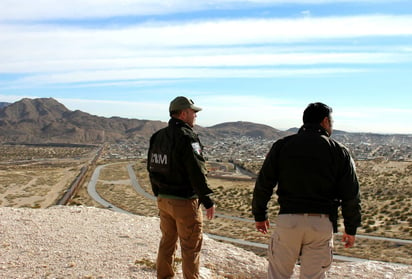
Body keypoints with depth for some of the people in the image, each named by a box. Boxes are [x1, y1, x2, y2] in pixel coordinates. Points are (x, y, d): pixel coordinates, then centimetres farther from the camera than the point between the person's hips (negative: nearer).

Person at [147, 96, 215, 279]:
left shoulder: (158, 137, 8)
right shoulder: (187, 137, -18)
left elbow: (152, 168, 14)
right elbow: (197, 173, -21)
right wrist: (208, 201, -14)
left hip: (163, 200, 8)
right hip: (184, 202, -8)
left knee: (167, 242, 20)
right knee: (191, 246, 5)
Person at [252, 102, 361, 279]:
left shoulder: (282, 145, 4)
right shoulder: (339, 152, 2)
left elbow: (263, 185, 4)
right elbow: (351, 196, 2)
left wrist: (260, 216, 15)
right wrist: (351, 229, 13)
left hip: (288, 219, 0)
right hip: (322, 224, 0)